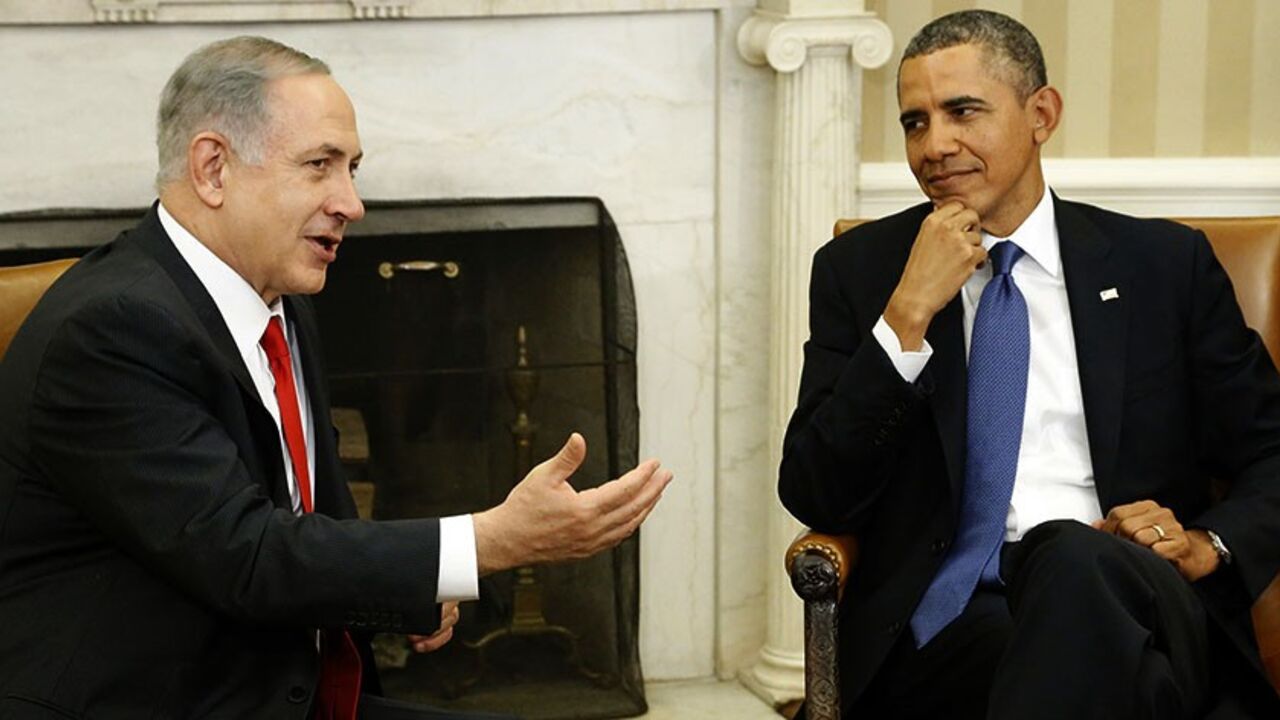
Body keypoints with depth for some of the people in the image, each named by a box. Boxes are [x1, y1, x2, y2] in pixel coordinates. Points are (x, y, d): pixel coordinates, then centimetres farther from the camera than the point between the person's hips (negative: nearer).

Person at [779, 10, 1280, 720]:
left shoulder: (1165, 264, 13)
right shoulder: (857, 269, 11)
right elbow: (812, 497, 2)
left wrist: (1210, 543, -6)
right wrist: (907, 315, -8)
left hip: (1130, 600, 1)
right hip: (944, 623, -1)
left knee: (1076, 559, -34)